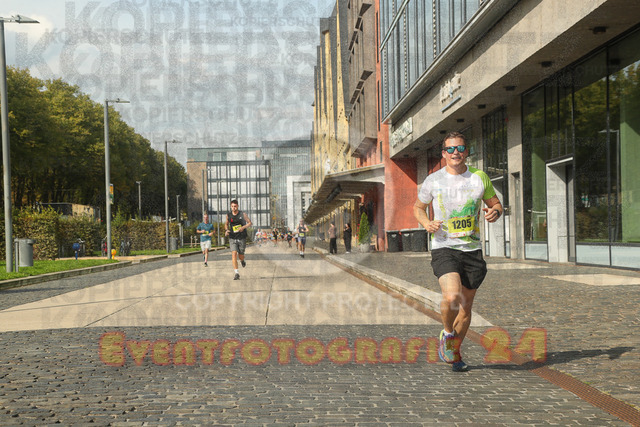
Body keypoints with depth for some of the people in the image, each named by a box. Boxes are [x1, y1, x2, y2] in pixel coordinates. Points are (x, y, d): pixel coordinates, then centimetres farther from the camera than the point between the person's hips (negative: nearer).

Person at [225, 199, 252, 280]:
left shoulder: (242, 214, -6)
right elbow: (226, 224, 18)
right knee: (234, 254, -17)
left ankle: (242, 261, 47)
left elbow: (250, 223, 3)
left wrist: (243, 227, -16)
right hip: (232, 238, 1)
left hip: (242, 238, -1)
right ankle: (236, 273, -18)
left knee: (240, 256, 7)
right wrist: (226, 230, -3)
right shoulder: (228, 215, 0)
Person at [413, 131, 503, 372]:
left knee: (466, 307, 8)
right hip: (443, 248, -2)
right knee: (452, 297, -25)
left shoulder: (479, 178, 4)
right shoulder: (433, 181, 1)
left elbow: (495, 204, 17)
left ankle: (454, 351, 31)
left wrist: (495, 213, -8)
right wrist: (426, 223, -6)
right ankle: (447, 334, 6)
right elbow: (418, 207, 15)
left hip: (472, 250, 3)